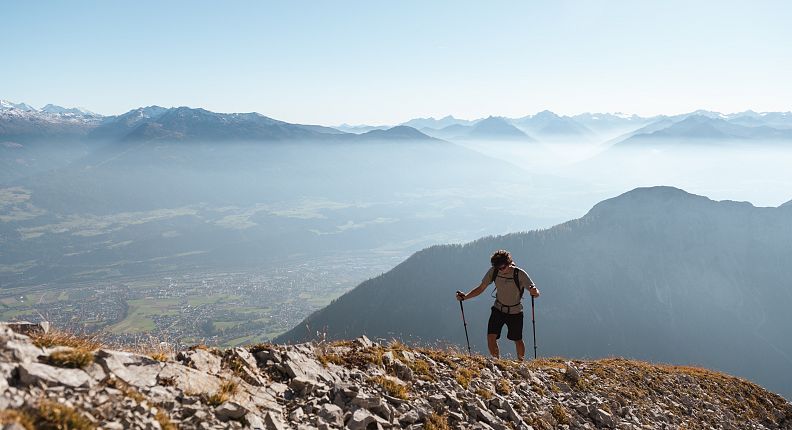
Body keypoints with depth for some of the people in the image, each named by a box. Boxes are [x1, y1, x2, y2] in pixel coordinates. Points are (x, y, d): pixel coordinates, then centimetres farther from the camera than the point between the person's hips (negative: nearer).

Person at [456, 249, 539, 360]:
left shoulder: (520, 274, -23)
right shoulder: (493, 271, -14)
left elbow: (536, 293, -24)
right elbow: (481, 288, -6)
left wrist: (534, 292, -50)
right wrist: (465, 296, -20)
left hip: (515, 312, -2)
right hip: (498, 309, 2)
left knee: (518, 340, 9)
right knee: (491, 337, -11)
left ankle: (520, 362, 36)